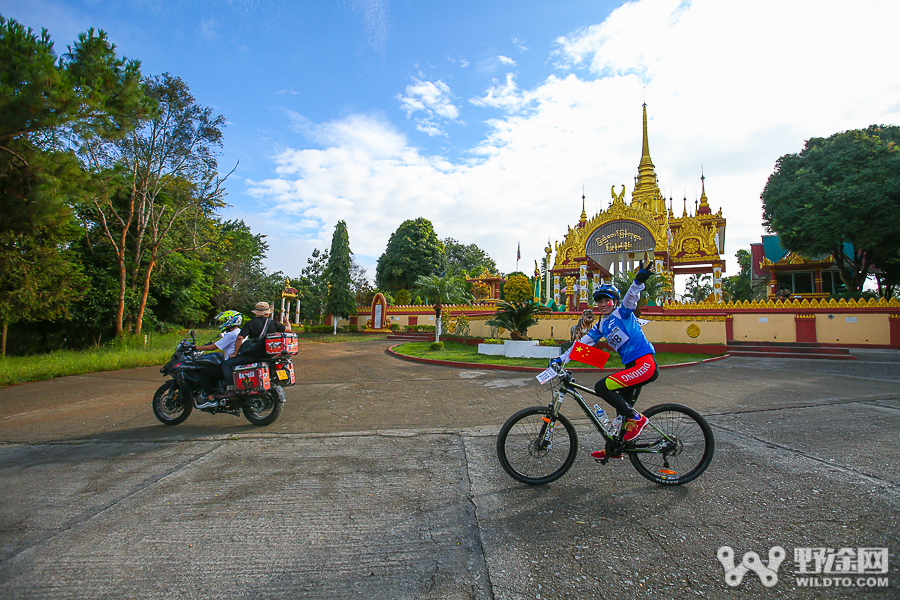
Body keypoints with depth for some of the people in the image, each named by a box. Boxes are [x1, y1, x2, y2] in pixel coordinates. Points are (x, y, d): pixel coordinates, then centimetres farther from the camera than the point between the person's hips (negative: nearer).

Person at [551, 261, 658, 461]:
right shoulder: (600, 326, 15)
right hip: (632, 367, 9)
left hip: (646, 364, -9)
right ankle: (614, 449, 29)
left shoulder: (622, 312, -4)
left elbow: (632, 297, -25)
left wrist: (639, 281, -46)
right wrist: (560, 359, 8)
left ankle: (636, 418, -6)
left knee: (601, 387, -19)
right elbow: (581, 343, 15)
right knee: (621, 406, 15)